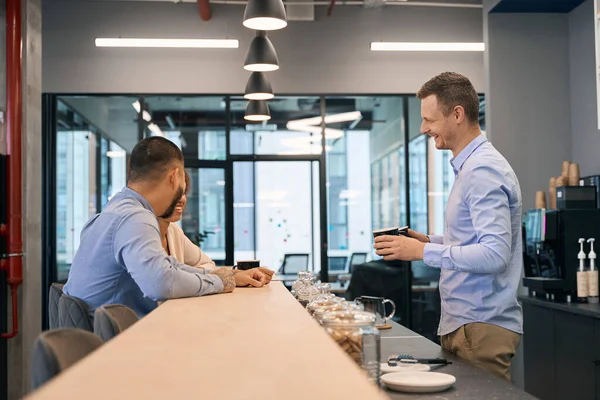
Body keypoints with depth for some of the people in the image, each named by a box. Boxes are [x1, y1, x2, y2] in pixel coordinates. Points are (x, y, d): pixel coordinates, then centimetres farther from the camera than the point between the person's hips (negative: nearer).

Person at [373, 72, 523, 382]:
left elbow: (495, 254, -26)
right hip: (461, 322, 10)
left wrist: (423, 251, -22)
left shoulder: (482, 171, -17)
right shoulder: (470, 166, 16)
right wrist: (428, 240, 9)